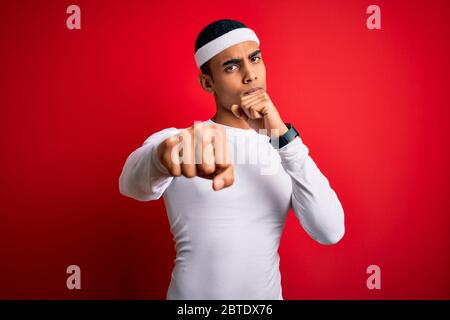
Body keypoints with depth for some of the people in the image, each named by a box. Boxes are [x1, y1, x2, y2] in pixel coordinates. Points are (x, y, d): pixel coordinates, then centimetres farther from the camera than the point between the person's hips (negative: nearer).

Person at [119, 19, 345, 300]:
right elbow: (133, 182, -33)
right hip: (192, 295, -2)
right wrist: (165, 155, -55)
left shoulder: (284, 149, -2)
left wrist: (283, 136, -23)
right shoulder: (173, 139, -11)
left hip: (269, 295, 3)